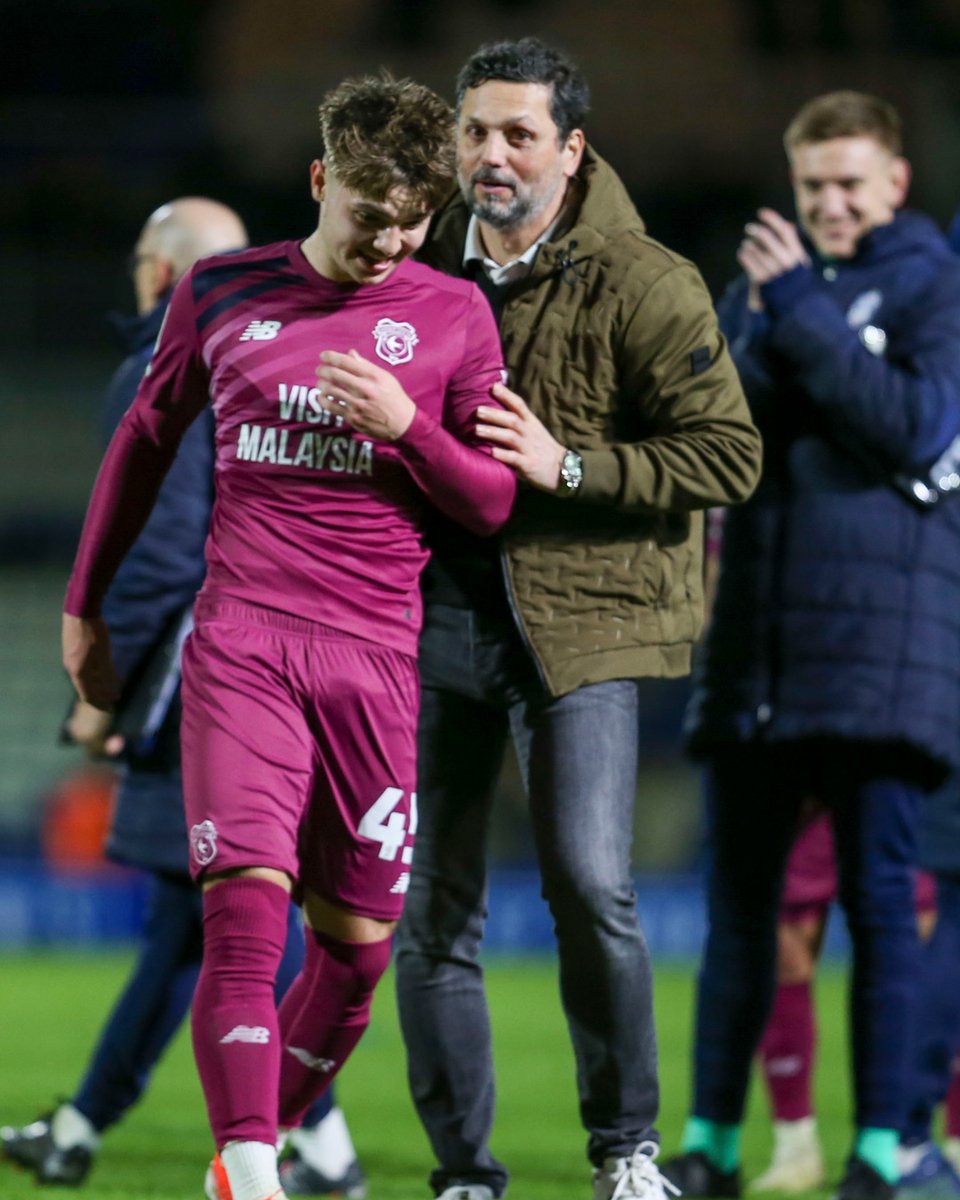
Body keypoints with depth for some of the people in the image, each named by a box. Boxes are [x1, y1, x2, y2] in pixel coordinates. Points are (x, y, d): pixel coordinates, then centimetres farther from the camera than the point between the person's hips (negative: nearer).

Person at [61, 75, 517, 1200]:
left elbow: (492, 501, 8)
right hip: (240, 638, -1)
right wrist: (84, 605, 23)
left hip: (375, 655, 1)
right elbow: (146, 438, 20)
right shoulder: (220, 293, 7)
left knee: (355, 941, 3)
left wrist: (403, 425, -11)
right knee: (245, 905, -17)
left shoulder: (453, 315, 6)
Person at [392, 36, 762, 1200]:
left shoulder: (644, 285, -6)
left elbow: (727, 452, -9)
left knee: (589, 884, -14)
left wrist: (569, 466, -18)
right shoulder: (421, 262, 9)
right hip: (437, 608, 4)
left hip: (579, 615, -4)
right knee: (428, 905, 3)